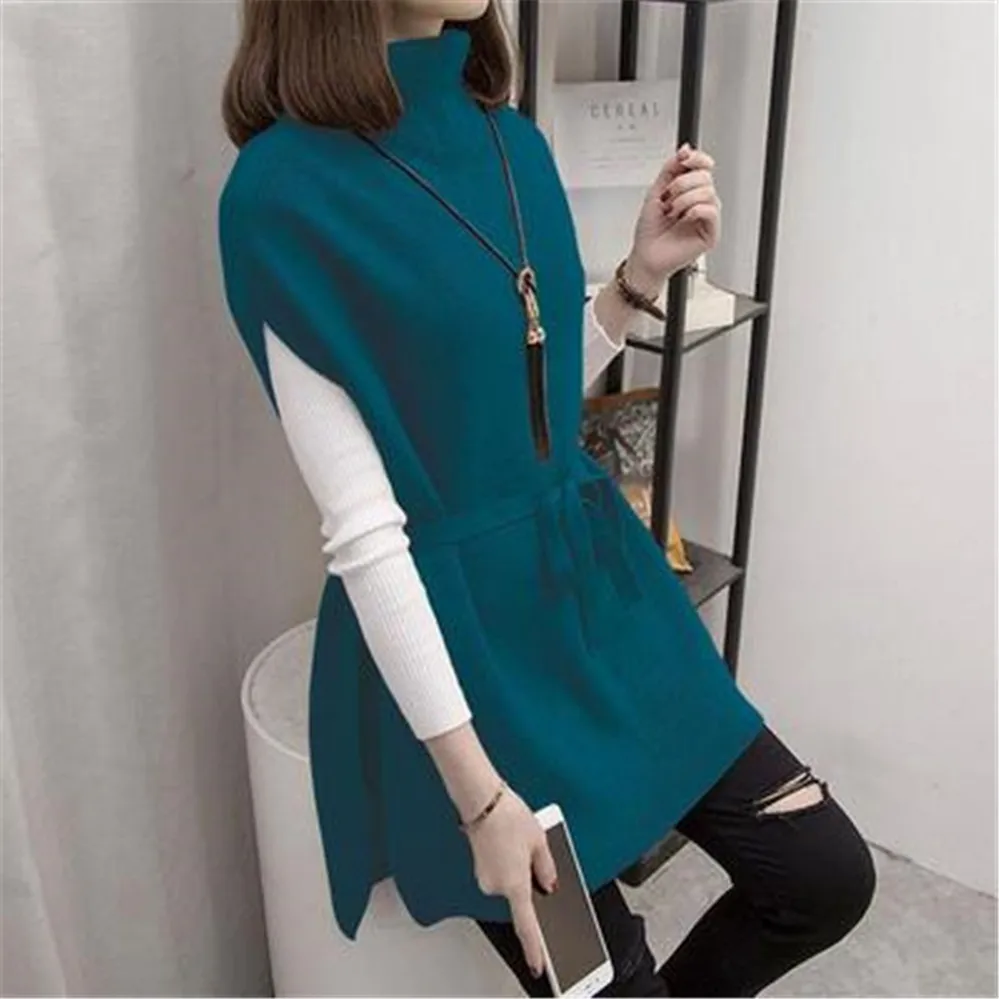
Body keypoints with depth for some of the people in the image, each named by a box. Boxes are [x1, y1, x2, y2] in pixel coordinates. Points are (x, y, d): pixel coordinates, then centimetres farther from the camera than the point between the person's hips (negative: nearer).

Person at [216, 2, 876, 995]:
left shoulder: (511, 138, 4)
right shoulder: (285, 192, -17)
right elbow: (361, 534, -19)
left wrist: (643, 272, -3)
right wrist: (477, 791, -17)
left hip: (598, 585, 7)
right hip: (460, 636, -6)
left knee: (826, 875, 9)